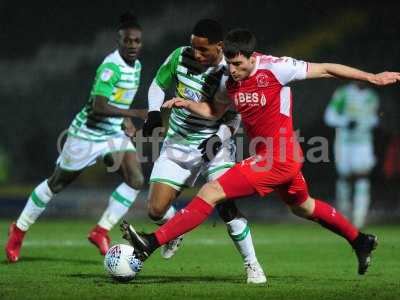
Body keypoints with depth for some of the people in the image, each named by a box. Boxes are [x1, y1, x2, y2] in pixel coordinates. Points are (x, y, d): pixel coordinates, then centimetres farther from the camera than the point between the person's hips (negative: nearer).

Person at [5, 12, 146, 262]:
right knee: (57, 183, 7)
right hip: (88, 132, -7)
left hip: (114, 133, 7)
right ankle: (19, 230, 27)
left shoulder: (136, 65, 2)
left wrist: (126, 120, 5)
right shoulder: (111, 67, -25)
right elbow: (98, 106, -34)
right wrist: (135, 114, -38)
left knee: (135, 179, -14)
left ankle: (101, 231, -4)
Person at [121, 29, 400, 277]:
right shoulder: (231, 82, 3)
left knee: (211, 193, -15)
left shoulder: (274, 68, -18)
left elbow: (325, 69, -10)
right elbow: (214, 110, 20)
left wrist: (371, 77, -4)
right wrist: (186, 104, -1)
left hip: (277, 159, -9)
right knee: (303, 207, 30)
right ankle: (361, 241, 48)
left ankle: (152, 243, -16)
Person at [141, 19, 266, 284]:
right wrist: (154, 112, -8)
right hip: (177, 145, 3)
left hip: (213, 146, -3)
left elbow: (235, 117, -5)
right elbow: (158, 85, 9)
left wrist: (219, 137, -22)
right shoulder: (180, 57, -8)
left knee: (227, 208, -18)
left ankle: (252, 265, -1)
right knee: (157, 211, -5)